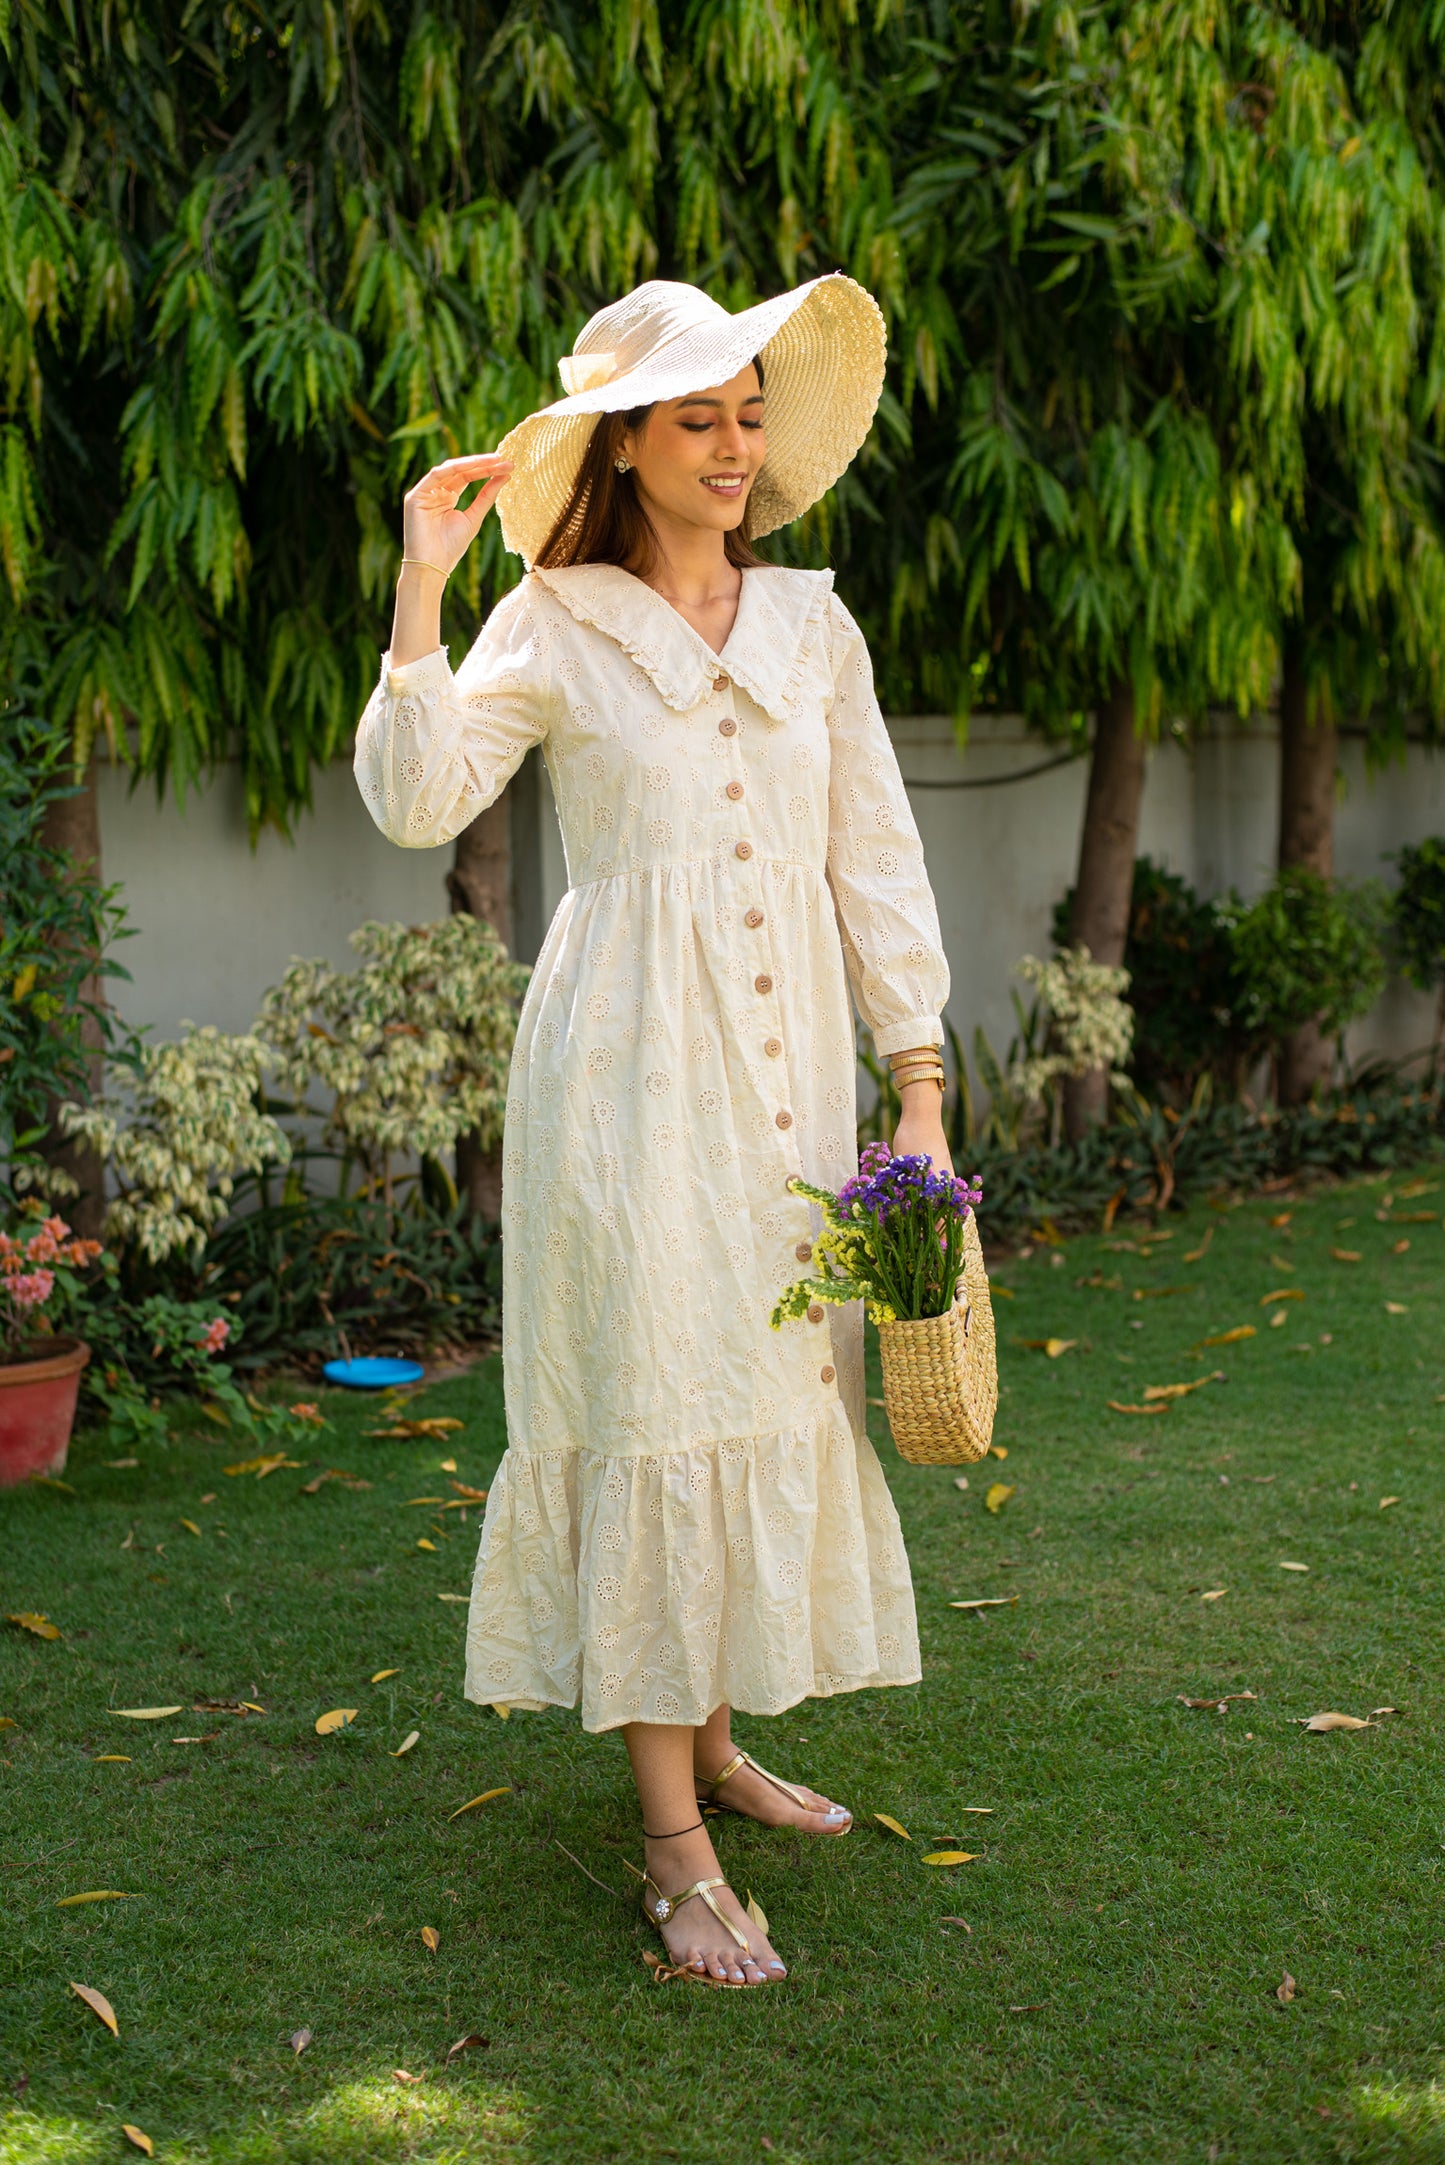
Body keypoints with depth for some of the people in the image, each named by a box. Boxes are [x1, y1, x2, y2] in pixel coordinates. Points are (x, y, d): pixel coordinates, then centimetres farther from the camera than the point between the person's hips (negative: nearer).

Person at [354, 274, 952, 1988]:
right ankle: (675, 1847, -1)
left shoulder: (813, 626, 11)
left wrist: (920, 1081, 6)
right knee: (655, 1401, -5)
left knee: (777, 1387, 9)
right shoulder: (555, 625, 0)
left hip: (790, 1060, 5)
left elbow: (875, 861, 11)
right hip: (632, 1061, -5)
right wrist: (418, 593, -19)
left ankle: (714, 1738, 28)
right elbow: (418, 801, -12)